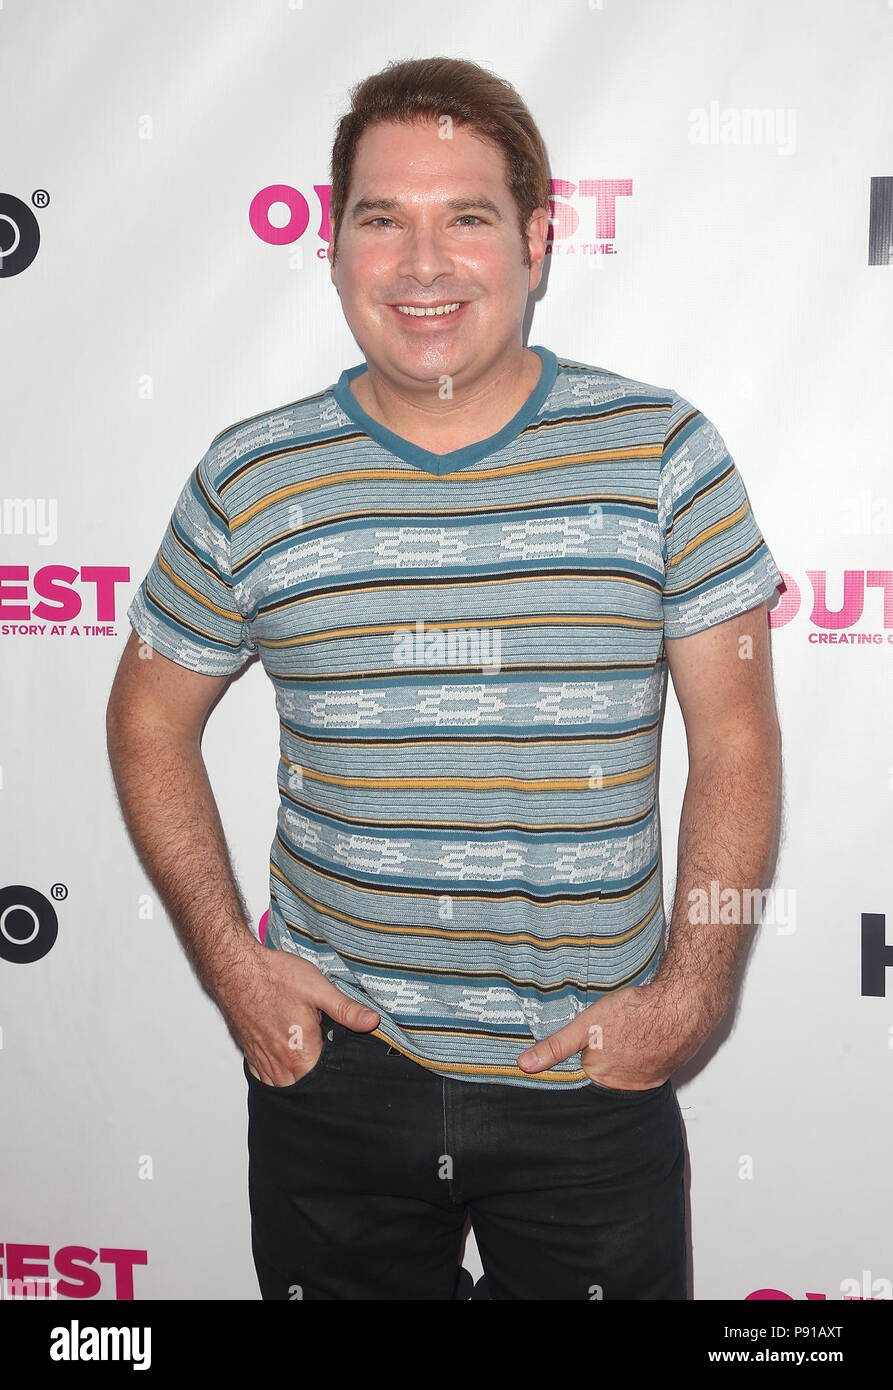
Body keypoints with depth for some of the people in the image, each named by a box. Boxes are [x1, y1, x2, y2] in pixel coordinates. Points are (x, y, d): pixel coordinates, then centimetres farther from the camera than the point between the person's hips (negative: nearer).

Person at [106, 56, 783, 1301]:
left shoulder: (663, 454, -5)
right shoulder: (250, 479, -3)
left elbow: (736, 738, -3)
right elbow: (152, 719, 7)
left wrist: (691, 992, -9)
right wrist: (228, 959, -1)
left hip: (595, 1075, 0)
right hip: (332, 1063, 1)